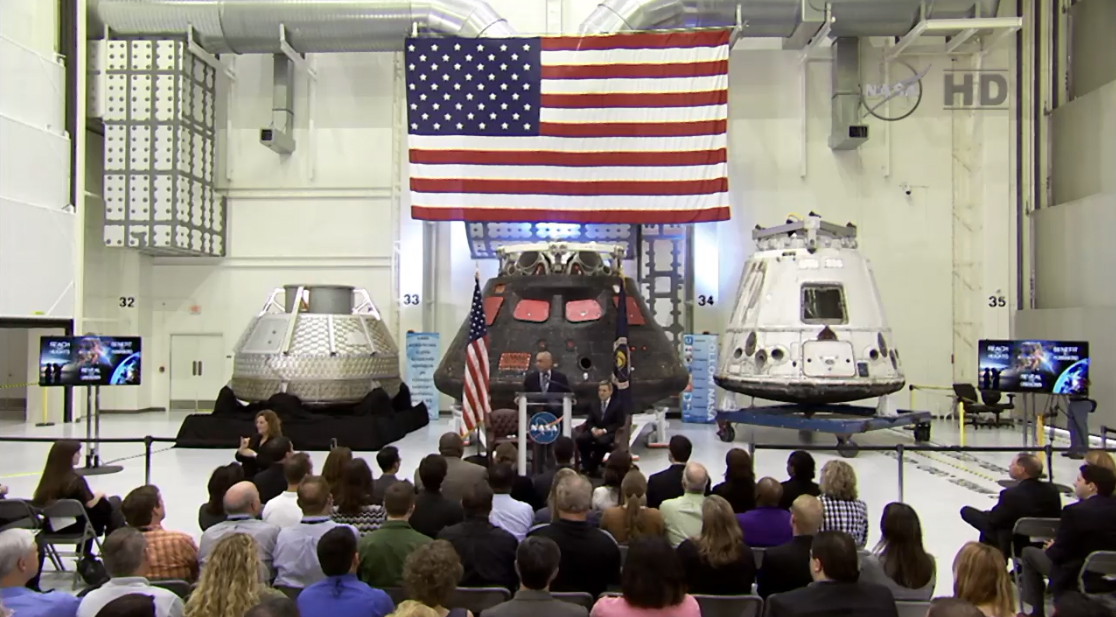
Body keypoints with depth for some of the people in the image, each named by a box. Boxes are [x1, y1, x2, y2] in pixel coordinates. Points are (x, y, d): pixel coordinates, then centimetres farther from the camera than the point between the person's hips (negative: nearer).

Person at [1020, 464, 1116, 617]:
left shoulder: (1075, 511, -26)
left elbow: (1058, 554, -18)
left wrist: (1051, 549, 5)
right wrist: (1058, 544, 11)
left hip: (1079, 578, -7)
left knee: (1029, 553, 14)